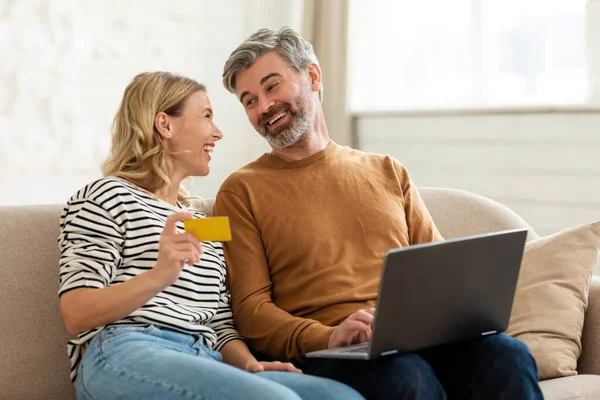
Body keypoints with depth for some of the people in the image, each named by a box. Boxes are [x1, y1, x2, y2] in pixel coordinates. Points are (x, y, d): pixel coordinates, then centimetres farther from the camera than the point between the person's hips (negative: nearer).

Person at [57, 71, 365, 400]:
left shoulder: (202, 223, 29)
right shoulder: (108, 196, 7)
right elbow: (75, 315, -5)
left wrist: (250, 364, -1)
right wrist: (157, 277, -21)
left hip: (203, 364, 7)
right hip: (125, 356, -7)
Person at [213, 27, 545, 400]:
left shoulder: (388, 172, 21)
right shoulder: (241, 192, 9)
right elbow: (250, 309, 0)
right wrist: (326, 338, -18)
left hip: (420, 337, 4)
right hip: (330, 354, -4)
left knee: (508, 356, -28)